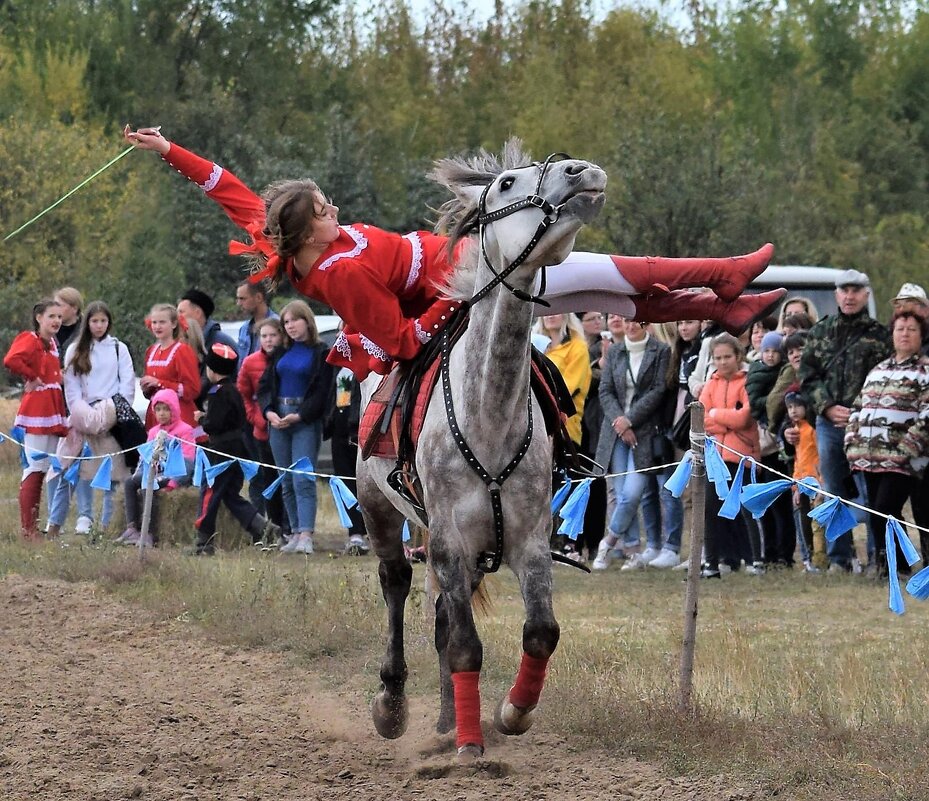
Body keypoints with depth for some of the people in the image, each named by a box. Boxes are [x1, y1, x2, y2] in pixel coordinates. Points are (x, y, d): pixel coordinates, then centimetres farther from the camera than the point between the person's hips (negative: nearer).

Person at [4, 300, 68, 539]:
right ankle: (27, 529, -9)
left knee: (44, 470, 10)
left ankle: (34, 525, 15)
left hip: (53, 411, 9)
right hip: (36, 411, -9)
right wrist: (31, 378, -16)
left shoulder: (53, 344, 18)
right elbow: (11, 360, -27)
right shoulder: (30, 340, -9)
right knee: (34, 469, -10)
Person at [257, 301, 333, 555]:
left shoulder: (321, 353, -1)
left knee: (303, 479, -14)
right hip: (277, 419, 6)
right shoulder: (280, 353, 16)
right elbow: (265, 385, 14)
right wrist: (269, 411, -5)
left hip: (306, 421, -6)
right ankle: (296, 533, 9)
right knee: (287, 481, 5)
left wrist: (299, 416, -17)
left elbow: (322, 392, -7)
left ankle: (306, 535, -20)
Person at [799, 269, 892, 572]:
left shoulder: (879, 335, 2)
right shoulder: (820, 332, 13)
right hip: (828, 423, 4)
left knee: (870, 493, -6)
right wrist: (828, 408, -5)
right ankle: (838, 557, 15)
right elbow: (806, 376, 9)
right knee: (835, 494, 8)